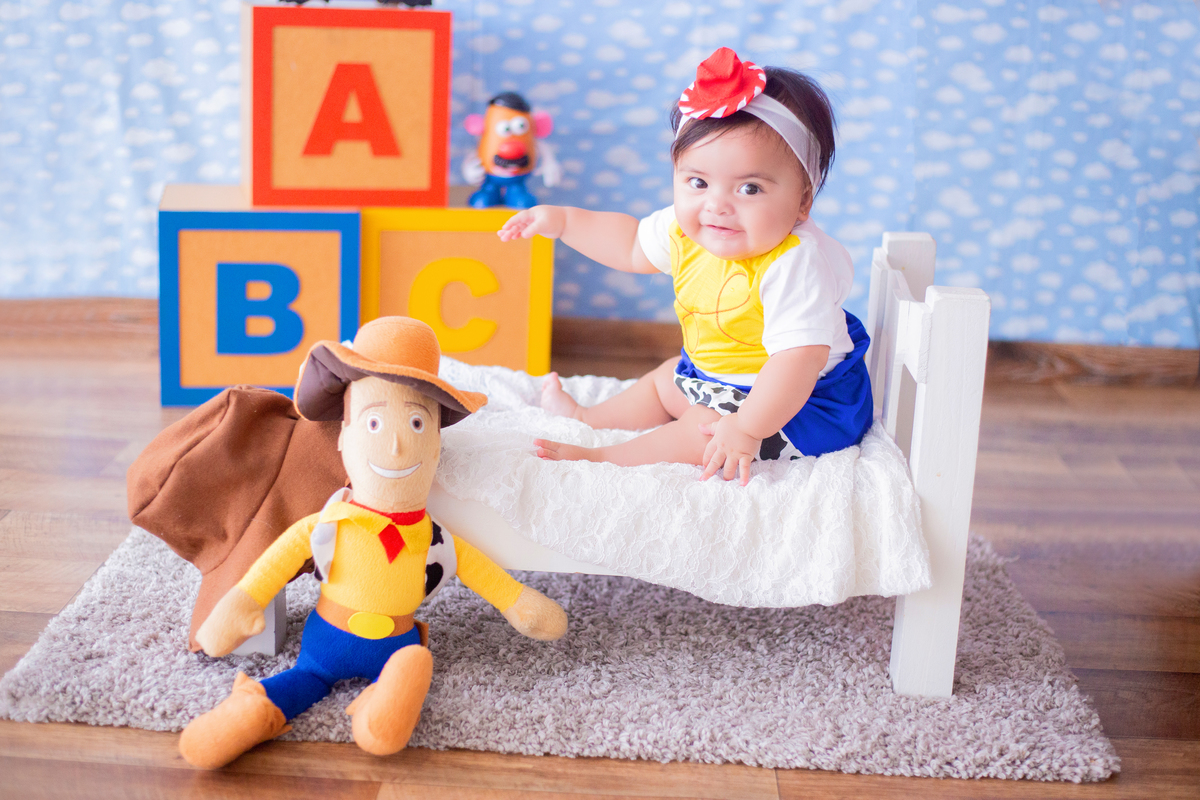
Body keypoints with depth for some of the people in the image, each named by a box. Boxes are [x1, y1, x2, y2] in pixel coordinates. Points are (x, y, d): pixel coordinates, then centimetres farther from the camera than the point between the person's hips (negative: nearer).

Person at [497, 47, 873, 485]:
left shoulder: (794, 264, -38)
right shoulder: (688, 230, -11)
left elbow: (799, 358, -41)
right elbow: (633, 243, 11)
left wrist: (747, 427, -44)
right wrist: (561, 219, 7)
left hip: (798, 399, -9)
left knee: (707, 430, -24)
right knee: (666, 378, 25)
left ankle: (603, 458, -12)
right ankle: (585, 417, 47)